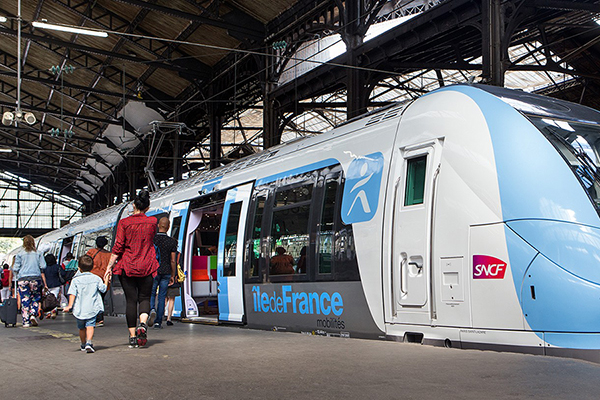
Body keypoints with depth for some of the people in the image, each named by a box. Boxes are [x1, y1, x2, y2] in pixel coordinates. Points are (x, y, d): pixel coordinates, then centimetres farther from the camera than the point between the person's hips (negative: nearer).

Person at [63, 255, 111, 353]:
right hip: (92, 308, -1)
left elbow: (72, 293, -9)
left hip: (79, 309, 1)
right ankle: (89, 342, -29)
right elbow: (103, 289, 11)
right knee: (90, 325, -6)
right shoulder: (96, 278, 2)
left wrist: (70, 305, -13)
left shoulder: (75, 280, -1)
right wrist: (106, 280, 26)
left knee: (82, 328, 17)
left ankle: (83, 344, 32)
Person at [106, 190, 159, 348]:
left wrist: (109, 266, -3)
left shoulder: (124, 223, -6)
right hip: (147, 266, 1)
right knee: (144, 298, 12)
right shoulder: (152, 222, 0)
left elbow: (118, 247, -9)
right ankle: (143, 324, -15)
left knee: (130, 300, 4)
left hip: (127, 266, -1)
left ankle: (132, 336, 5)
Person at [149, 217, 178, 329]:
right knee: (162, 297, 6)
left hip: (153, 271, 0)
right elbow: (173, 261, -2)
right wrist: (173, 276, 8)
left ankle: (152, 310, -15)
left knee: (151, 294, 14)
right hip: (166, 272, 0)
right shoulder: (171, 241, -3)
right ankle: (158, 322, 6)